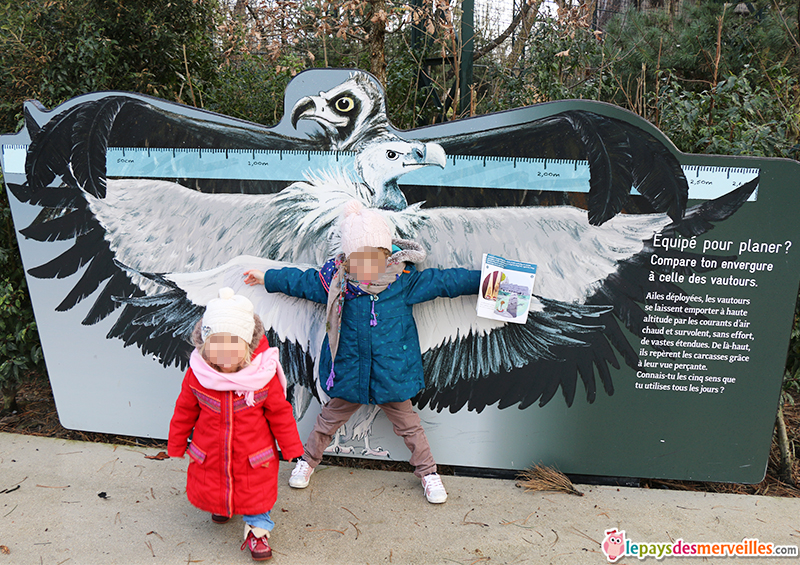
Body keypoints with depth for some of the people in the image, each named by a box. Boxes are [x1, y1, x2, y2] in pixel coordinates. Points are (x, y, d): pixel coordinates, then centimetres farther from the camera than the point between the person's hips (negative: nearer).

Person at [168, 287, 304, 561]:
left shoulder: (263, 375, -21)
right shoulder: (197, 375, -17)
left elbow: (280, 413, -10)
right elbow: (184, 412, 0)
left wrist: (292, 449, -3)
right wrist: (176, 445, 11)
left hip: (253, 456, -3)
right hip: (210, 453, 3)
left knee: (256, 493, 9)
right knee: (208, 487, 23)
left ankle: (257, 528, 36)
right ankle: (222, 505, 57)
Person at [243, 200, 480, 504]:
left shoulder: (405, 281, -11)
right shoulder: (335, 281, -8)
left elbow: (445, 280, -5)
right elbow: (300, 280, 8)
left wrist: (484, 280, -7)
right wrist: (266, 278, 15)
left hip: (393, 373, -1)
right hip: (349, 373, 1)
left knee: (407, 423, 13)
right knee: (330, 418, 18)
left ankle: (427, 471, 33)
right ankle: (308, 460, 43)